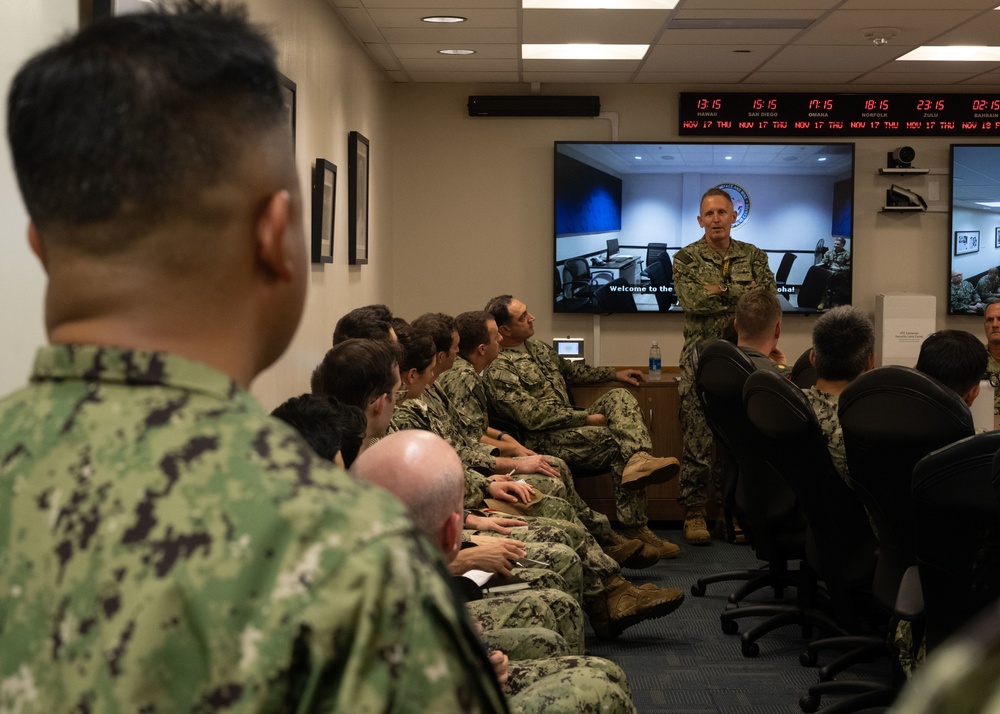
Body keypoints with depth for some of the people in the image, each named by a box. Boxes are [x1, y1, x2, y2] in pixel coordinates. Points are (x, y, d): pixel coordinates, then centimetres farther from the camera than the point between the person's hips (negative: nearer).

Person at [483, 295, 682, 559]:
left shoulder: (536, 348, 18)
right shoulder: (497, 370, -13)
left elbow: (570, 370, 36)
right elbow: (533, 416, -20)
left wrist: (614, 374, 30)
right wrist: (587, 417, -17)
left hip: (572, 425, 9)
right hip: (545, 440, -9)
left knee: (619, 397, -15)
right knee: (619, 443, -26)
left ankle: (640, 459, -41)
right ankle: (634, 528, -27)